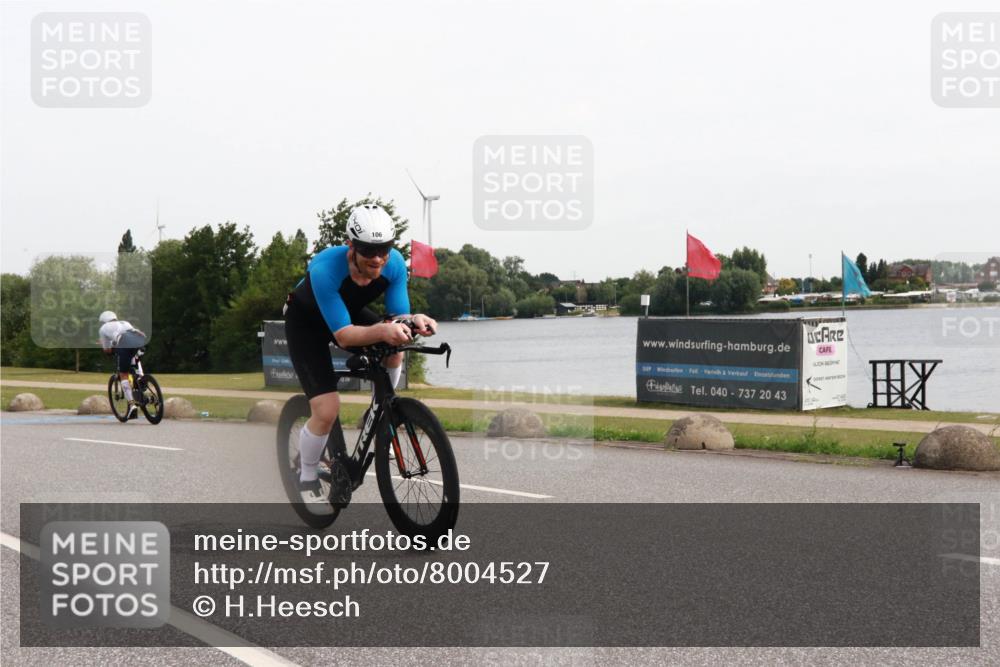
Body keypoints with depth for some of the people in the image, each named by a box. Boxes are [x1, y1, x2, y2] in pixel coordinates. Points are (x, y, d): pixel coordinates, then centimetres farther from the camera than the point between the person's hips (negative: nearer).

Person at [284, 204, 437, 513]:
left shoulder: (394, 263, -26)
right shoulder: (325, 268, -40)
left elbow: (398, 315, -20)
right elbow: (344, 335, -40)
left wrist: (414, 321, -44)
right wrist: (382, 330, -59)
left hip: (350, 311, 5)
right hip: (307, 323, -5)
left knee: (394, 348, -23)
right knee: (327, 411, -16)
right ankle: (307, 477, 11)